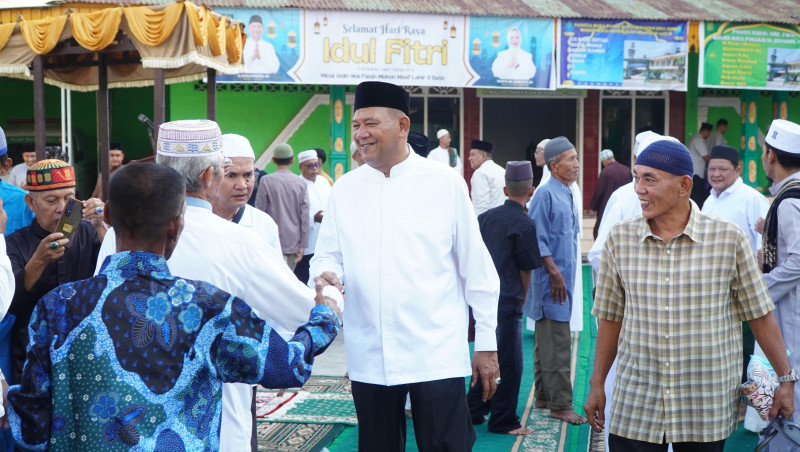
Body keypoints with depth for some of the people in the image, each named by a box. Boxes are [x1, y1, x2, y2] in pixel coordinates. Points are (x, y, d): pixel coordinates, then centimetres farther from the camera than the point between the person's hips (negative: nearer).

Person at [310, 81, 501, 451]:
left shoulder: (445, 183, -2)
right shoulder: (344, 189, 7)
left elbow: (476, 268, 1)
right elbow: (328, 256, 10)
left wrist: (486, 341, 1)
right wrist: (327, 275, -14)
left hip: (437, 356, -3)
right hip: (369, 359, 3)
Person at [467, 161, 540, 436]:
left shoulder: (485, 217, 8)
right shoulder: (524, 225, -11)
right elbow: (526, 270, -5)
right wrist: (522, 299, 11)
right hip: (507, 303, -7)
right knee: (509, 363, 4)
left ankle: (474, 411, 27)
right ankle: (503, 421, 11)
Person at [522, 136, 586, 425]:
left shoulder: (567, 194, 13)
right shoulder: (547, 194, -14)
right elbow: (537, 238, -17)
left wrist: (564, 275, 17)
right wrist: (555, 273, -18)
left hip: (563, 277, 9)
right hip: (552, 281, -9)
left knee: (547, 341, 15)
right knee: (557, 344, -6)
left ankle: (544, 396, 23)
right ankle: (560, 404, -1)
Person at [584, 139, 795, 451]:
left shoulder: (729, 238, -4)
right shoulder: (620, 239, 1)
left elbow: (759, 314, 4)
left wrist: (785, 378, 5)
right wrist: (597, 385, 11)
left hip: (708, 410, -1)